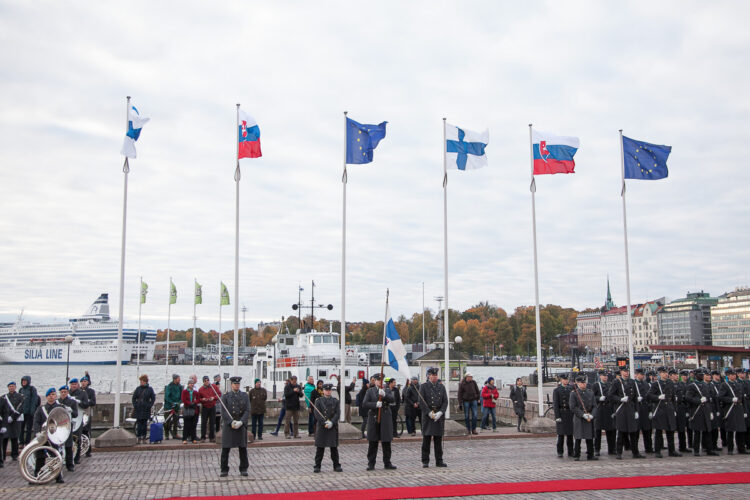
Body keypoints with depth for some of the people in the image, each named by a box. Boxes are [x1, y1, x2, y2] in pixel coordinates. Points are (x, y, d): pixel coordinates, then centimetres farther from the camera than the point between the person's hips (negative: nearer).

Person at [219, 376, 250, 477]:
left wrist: (241, 422, -13)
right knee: (225, 448, -1)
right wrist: (231, 422, -17)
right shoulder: (225, 397, 3)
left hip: (241, 425, 2)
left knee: (243, 448, 4)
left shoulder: (245, 396, 9)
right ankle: (224, 470, 7)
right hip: (228, 426, -1)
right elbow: (224, 412, -5)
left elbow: (247, 411, 0)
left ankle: (243, 469, 13)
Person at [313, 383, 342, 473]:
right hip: (321, 427, -1)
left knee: (334, 447, 5)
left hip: (333, 427, 1)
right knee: (320, 448, 1)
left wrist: (331, 422, -15)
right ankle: (317, 466, 8)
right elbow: (317, 414, -5)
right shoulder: (318, 401, 3)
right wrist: (325, 423, -15)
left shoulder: (335, 401, 9)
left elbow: (338, 413, 0)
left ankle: (336, 466, 13)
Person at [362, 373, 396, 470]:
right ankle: (371, 464, 7)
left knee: (387, 442, 5)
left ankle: (387, 463, 15)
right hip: (373, 419, -1)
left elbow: (392, 399, -9)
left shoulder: (387, 391, 11)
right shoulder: (370, 391, 7)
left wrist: (384, 395, -28)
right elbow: (364, 404, -4)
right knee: (372, 443, 1)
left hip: (385, 419, 1)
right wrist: (375, 404, -20)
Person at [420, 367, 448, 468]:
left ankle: (439, 461, 12)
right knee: (426, 439, -2)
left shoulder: (441, 387, 11)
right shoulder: (423, 387, 1)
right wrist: (430, 413, -14)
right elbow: (422, 402, -6)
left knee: (438, 439, 6)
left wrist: (440, 413, -10)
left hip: (439, 416, 3)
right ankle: (425, 461, 4)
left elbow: (445, 401, 5)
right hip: (427, 416, -3)